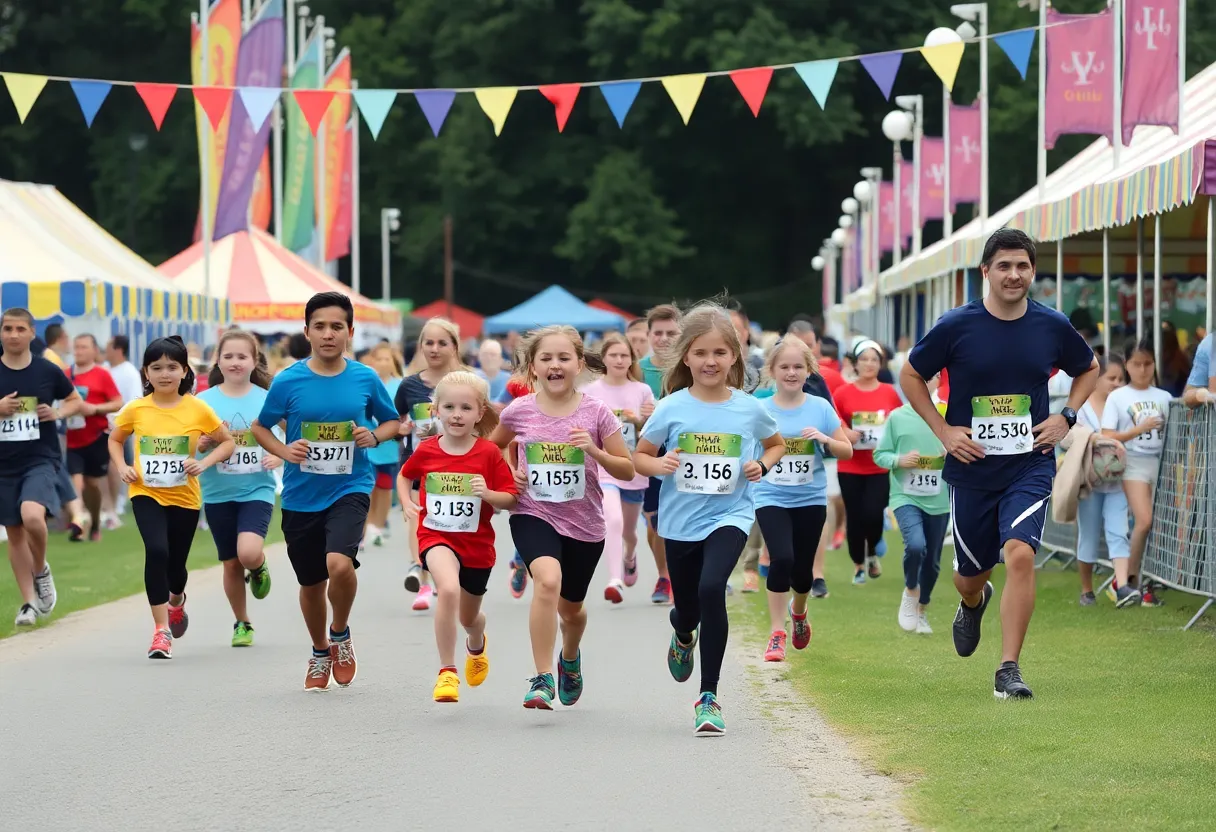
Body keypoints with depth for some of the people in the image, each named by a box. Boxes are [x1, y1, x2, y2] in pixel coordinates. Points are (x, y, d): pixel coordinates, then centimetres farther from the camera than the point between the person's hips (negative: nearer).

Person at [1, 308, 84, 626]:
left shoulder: (48, 371, -2)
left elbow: (76, 401, 11)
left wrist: (58, 413, -9)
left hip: (41, 460, -2)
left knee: (32, 516, -26)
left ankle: (41, 570, 2)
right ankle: (29, 602, 20)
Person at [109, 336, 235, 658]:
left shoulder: (198, 409, -7)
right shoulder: (135, 410, -4)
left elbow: (228, 443, 3)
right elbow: (115, 440, 14)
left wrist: (204, 463, -13)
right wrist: (122, 467, -4)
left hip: (184, 497, 1)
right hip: (146, 494, -1)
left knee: (175, 564, 11)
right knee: (156, 551, -23)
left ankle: (176, 602, 49)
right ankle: (161, 630, -16)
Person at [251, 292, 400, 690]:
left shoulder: (365, 379, -3)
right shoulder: (288, 381, -6)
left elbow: (393, 421, 12)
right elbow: (259, 427, 7)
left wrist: (375, 436, -10)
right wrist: (284, 451, -12)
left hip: (350, 489, -1)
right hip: (301, 496, 2)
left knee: (339, 562, -26)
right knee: (311, 583, 13)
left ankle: (340, 634, 4)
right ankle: (320, 653, 41)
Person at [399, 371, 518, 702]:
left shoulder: (489, 453, -10)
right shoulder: (426, 450, -4)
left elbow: (512, 499, -8)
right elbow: (404, 476, 17)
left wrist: (487, 494, -26)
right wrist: (407, 503, -1)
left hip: (477, 542, 1)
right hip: (436, 536, -1)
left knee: (468, 618, 19)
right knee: (449, 589, -32)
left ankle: (476, 644, 59)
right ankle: (447, 671, -21)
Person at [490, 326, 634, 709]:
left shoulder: (596, 412, -8)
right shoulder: (519, 411, -5)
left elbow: (627, 470, -4)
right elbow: (494, 445, 17)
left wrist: (594, 451, -21)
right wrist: (509, 473, -1)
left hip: (584, 522, 1)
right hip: (534, 515, -1)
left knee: (571, 607, 18)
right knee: (548, 580, -31)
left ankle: (570, 658, 54)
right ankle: (543, 679, -26)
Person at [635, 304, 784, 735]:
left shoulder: (749, 409, -3)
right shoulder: (672, 408, -6)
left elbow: (776, 443, 16)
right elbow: (640, 455, 5)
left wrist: (762, 465, -4)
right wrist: (660, 465, -16)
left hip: (729, 516, -2)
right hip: (680, 521, 2)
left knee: (711, 589, -26)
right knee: (688, 609, 14)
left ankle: (708, 696, -17)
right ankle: (683, 635, 57)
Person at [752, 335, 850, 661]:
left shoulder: (821, 408, -1)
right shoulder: (761, 410, -3)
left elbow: (847, 451, 2)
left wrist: (826, 439, -17)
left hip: (810, 499, 1)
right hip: (772, 499, -1)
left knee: (802, 569, 7)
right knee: (782, 558, -20)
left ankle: (799, 610, 42)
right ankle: (777, 634, -10)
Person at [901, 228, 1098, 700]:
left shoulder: (1052, 327, -1)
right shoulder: (957, 327, -8)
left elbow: (1088, 369, 18)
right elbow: (911, 376, 5)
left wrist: (1066, 417, 3)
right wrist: (943, 430, -4)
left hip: (1030, 466, 0)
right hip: (971, 467, 0)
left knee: (1020, 554, -22)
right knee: (971, 573, 12)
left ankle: (1009, 670, -15)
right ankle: (973, 603, 53)